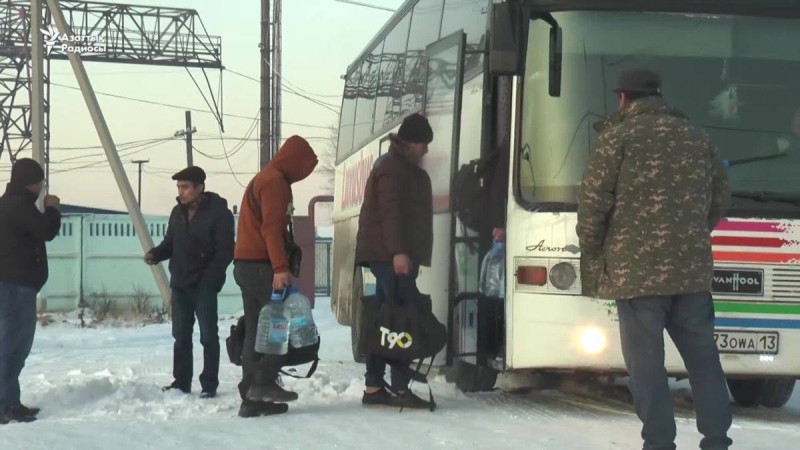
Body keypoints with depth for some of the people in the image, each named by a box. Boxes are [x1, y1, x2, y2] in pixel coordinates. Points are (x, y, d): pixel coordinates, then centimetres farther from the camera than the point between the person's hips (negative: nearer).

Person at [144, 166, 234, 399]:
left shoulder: (218, 212, -9)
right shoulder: (178, 212, 11)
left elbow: (225, 251, -12)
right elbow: (170, 243, 19)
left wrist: (210, 278, -20)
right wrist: (155, 254, -3)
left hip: (204, 286, -6)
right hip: (180, 284, 6)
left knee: (208, 336, -1)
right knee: (181, 335, 10)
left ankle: (209, 385, 4)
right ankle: (181, 382, 17)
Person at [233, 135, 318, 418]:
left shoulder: (262, 179, 24)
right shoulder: (275, 181, -8)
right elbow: (271, 227, -19)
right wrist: (280, 267, -27)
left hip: (247, 265, 10)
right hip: (260, 265, -10)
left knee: (256, 331, 7)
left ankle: (252, 398, 5)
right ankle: (264, 382, -13)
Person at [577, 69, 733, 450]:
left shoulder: (617, 137, -4)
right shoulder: (697, 137, 12)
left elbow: (593, 204, -7)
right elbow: (720, 199, 15)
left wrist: (591, 255, 5)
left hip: (635, 269, -4)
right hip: (693, 269, 4)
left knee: (646, 361, 0)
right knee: (702, 356, 12)